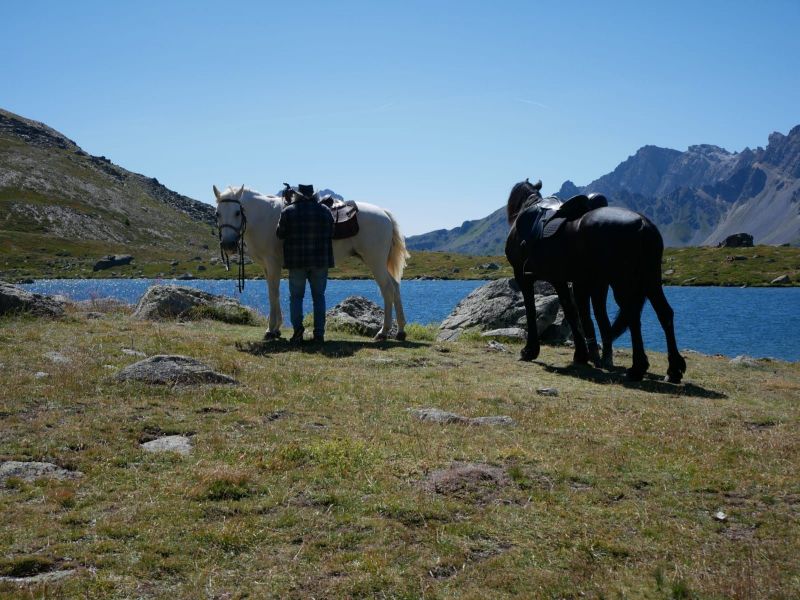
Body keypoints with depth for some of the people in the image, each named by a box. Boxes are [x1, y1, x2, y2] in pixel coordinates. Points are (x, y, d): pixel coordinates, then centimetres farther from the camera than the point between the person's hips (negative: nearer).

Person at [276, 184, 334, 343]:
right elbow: (331, 234, 6)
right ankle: (319, 333, 6)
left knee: (296, 296, 7)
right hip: (320, 260, 2)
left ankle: (297, 327, -11)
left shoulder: (288, 211, -6)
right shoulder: (324, 210, 0)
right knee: (318, 296, 10)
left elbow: (281, 234, 2)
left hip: (296, 261, -2)